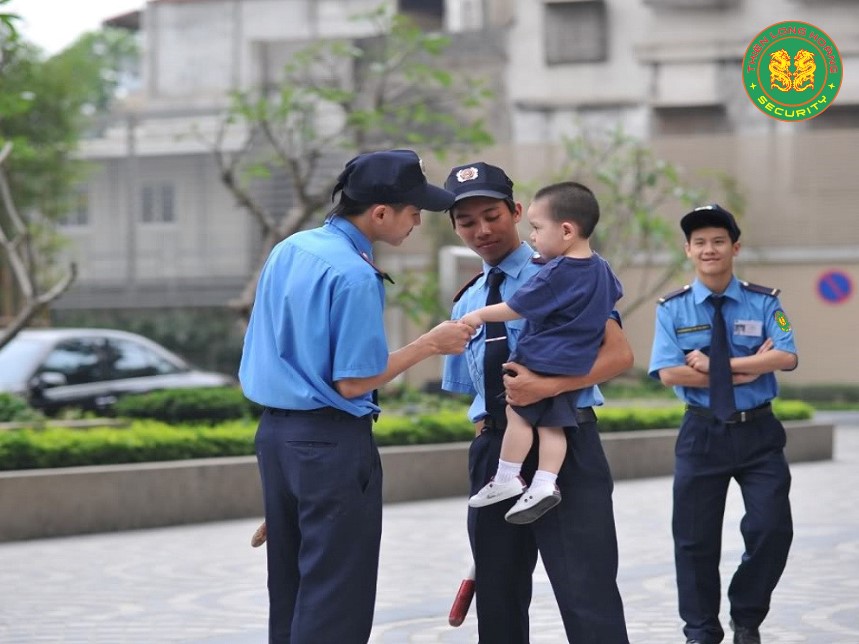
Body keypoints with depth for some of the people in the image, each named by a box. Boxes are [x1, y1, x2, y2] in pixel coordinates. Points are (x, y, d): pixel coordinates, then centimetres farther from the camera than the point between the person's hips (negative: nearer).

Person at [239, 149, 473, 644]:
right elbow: (353, 382, -18)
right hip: (331, 441, -9)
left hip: (275, 431, 9)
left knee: (288, 586, 15)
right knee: (336, 600, -2)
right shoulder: (355, 275, -18)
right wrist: (430, 345, -9)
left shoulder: (288, 250, 8)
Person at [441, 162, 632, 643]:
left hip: (564, 445, -6)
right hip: (494, 453, 6)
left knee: (588, 597, -12)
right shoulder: (467, 305, 17)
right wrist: (490, 445, 7)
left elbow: (619, 354, -11)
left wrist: (548, 386, -23)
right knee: (498, 598, 12)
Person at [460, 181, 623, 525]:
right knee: (552, 424, 6)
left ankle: (507, 477, 5)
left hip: (540, 359, -8)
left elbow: (516, 307, -13)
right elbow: (613, 294, 27)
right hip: (577, 364, 8)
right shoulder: (601, 268, 6)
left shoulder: (554, 274, -19)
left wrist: (479, 315, -1)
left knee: (519, 413, 2)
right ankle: (544, 484, -2)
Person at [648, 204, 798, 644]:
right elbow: (668, 373, -13)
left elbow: (786, 357, -14)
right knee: (695, 537, 6)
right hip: (702, 433, 0)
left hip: (758, 432, 0)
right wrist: (748, 370, -15)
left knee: (772, 529, -6)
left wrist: (717, 364, -20)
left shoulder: (764, 303, 0)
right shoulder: (673, 309, -1)